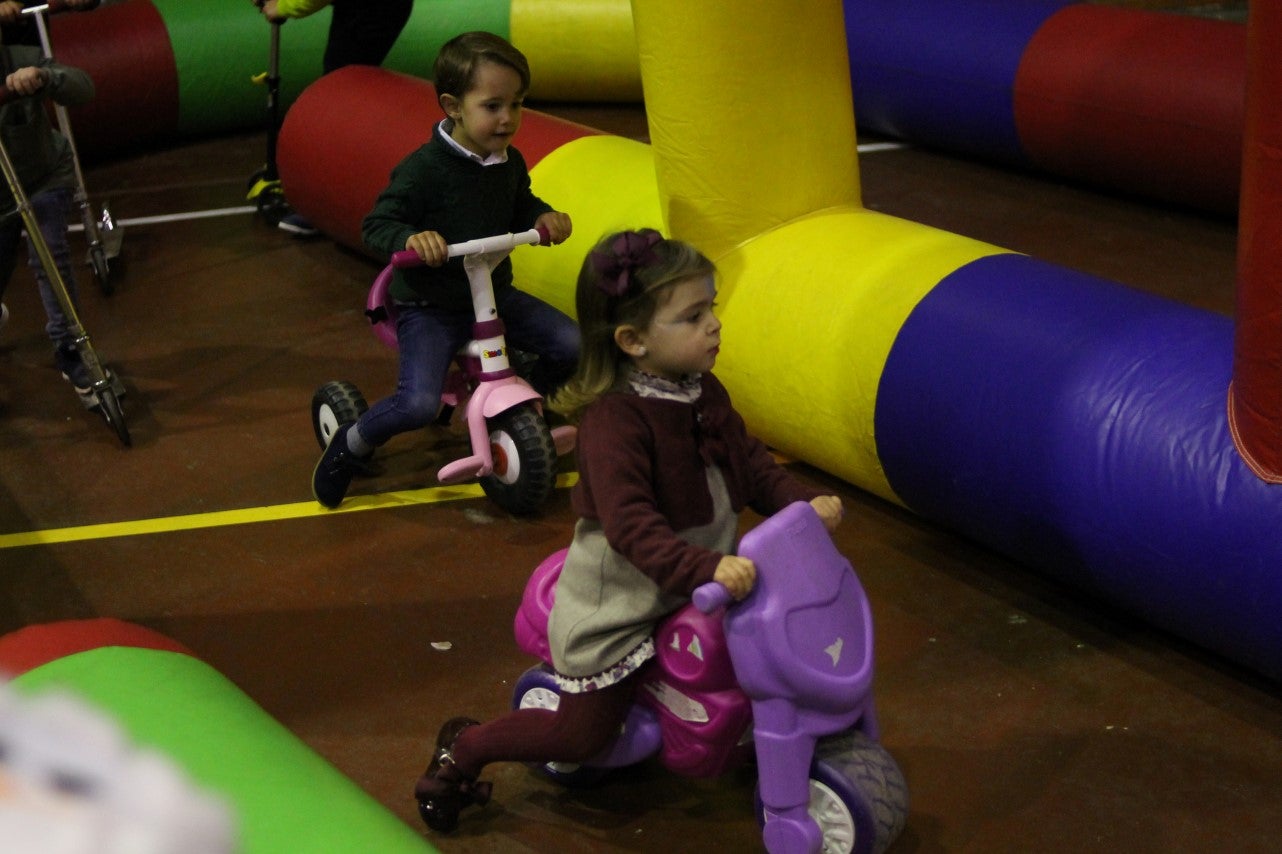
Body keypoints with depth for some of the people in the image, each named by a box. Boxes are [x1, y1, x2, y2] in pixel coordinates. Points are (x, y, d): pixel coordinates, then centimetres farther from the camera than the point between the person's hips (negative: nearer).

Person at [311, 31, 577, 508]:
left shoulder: (510, 164, 0)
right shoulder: (424, 169, -20)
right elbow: (376, 225, -17)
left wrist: (544, 217, 0)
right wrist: (410, 238, -38)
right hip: (429, 307, -6)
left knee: (570, 345, -7)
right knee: (417, 405, -23)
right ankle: (350, 445, 8)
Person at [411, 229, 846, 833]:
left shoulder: (705, 395, 0)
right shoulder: (614, 419, -28)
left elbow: (750, 462, 7)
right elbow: (631, 525, -35)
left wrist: (804, 503, -10)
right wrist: (705, 569, -45)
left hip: (688, 592, 8)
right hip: (617, 602, -7)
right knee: (582, 735, 2)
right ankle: (463, 750, 24)